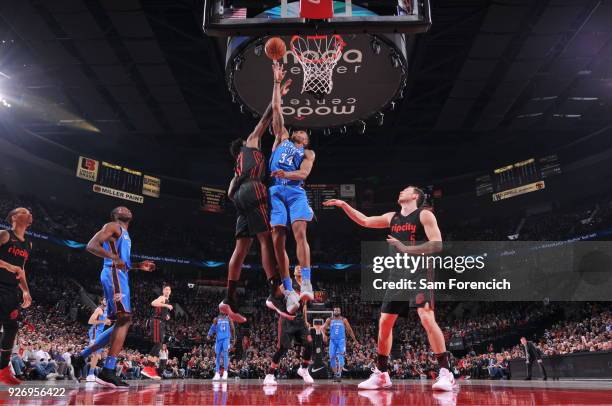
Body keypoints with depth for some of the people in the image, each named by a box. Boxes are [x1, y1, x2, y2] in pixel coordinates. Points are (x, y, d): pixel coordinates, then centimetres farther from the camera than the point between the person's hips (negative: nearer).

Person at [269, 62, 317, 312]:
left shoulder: (308, 153, 19)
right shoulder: (281, 139, 26)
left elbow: (304, 173, -1)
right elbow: (276, 109, 23)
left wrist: (287, 174, -21)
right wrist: (277, 83, 21)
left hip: (295, 191, -1)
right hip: (275, 191, 2)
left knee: (299, 233, -21)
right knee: (278, 240, -8)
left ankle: (306, 284, -24)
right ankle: (289, 292, -6)